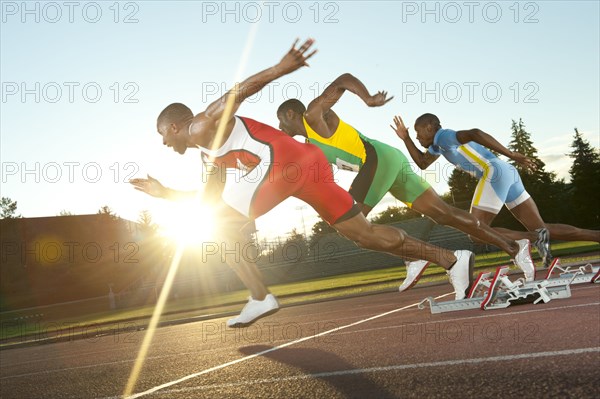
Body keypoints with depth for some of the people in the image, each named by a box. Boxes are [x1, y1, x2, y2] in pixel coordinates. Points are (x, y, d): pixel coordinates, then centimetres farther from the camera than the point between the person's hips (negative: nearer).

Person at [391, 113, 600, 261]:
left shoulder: (443, 135, -1)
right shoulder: (439, 143, 27)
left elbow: (474, 133, -19)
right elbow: (422, 163, 37)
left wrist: (511, 155, -25)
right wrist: (405, 139, 27)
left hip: (496, 173, -9)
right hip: (508, 174, 9)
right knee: (541, 228, 4)